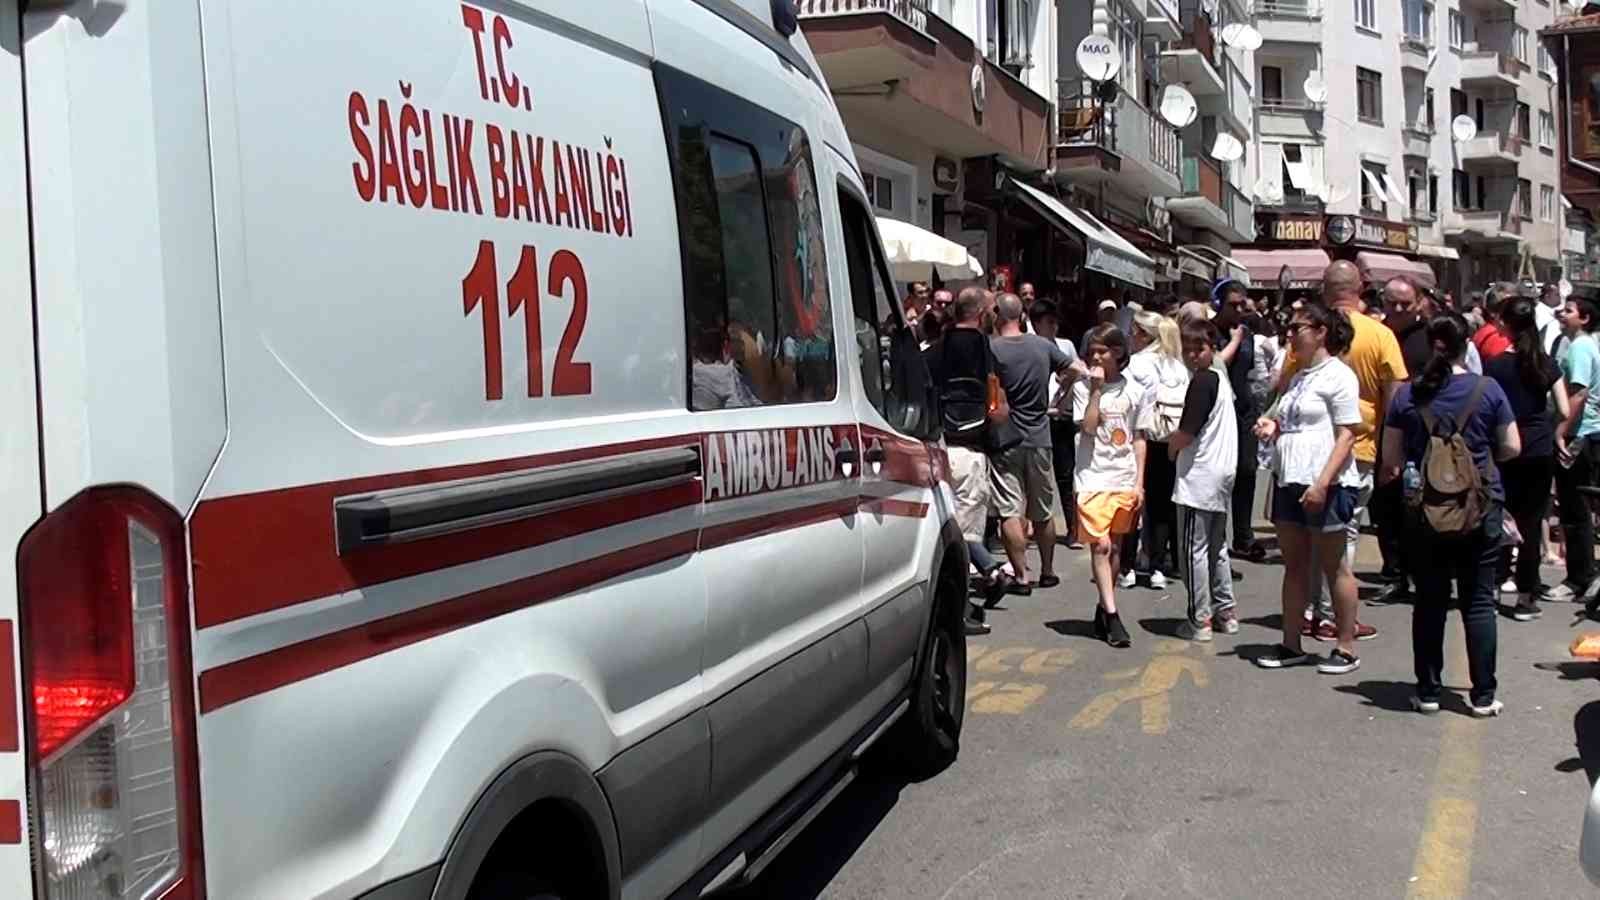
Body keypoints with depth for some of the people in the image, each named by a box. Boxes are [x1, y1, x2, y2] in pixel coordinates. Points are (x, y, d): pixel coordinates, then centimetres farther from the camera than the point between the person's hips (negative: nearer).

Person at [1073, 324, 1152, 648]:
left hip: (1125, 481, 3)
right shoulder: (1083, 388, -2)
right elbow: (1088, 428, -14)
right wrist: (1097, 390, -15)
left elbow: (1139, 439, 8)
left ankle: (1103, 608, 24)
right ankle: (1112, 616, -9)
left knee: (1115, 548, 11)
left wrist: (1139, 482, 5)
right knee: (1100, 546, -10)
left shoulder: (1135, 391, 5)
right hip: (1094, 478, -3)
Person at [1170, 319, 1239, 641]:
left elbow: (1187, 432, -18)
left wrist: (1171, 445, 0)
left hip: (1199, 476, -9)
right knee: (1217, 546, 17)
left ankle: (1200, 620, 0)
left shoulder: (1201, 381, -15)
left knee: (1194, 549, -3)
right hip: (1223, 472, 9)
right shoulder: (1220, 379, 14)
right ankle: (1226, 612, 23)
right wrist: (1179, 441, 9)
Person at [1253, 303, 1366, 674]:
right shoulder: (1298, 377, 17)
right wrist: (1273, 426, 6)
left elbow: (1346, 435, -15)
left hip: (1325, 485, -8)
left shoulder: (1338, 376, -9)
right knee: (1294, 564, 11)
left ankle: (1346, 649, 8)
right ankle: (1291, 645, 17)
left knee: (1333, 566, 0)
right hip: (1289, 481, 8)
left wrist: (1322, 483, -22)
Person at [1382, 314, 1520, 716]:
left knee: (1430, 600, 9)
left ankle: (1427, 692, 13)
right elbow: (1511, 448, 0)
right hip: (1480, 507, -1)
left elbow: (1391, 459, 0)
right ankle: (1483, 696, 8)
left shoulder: (1407, 394, -2)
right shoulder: (1487, 389, -5)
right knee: (1479, 600, 5)